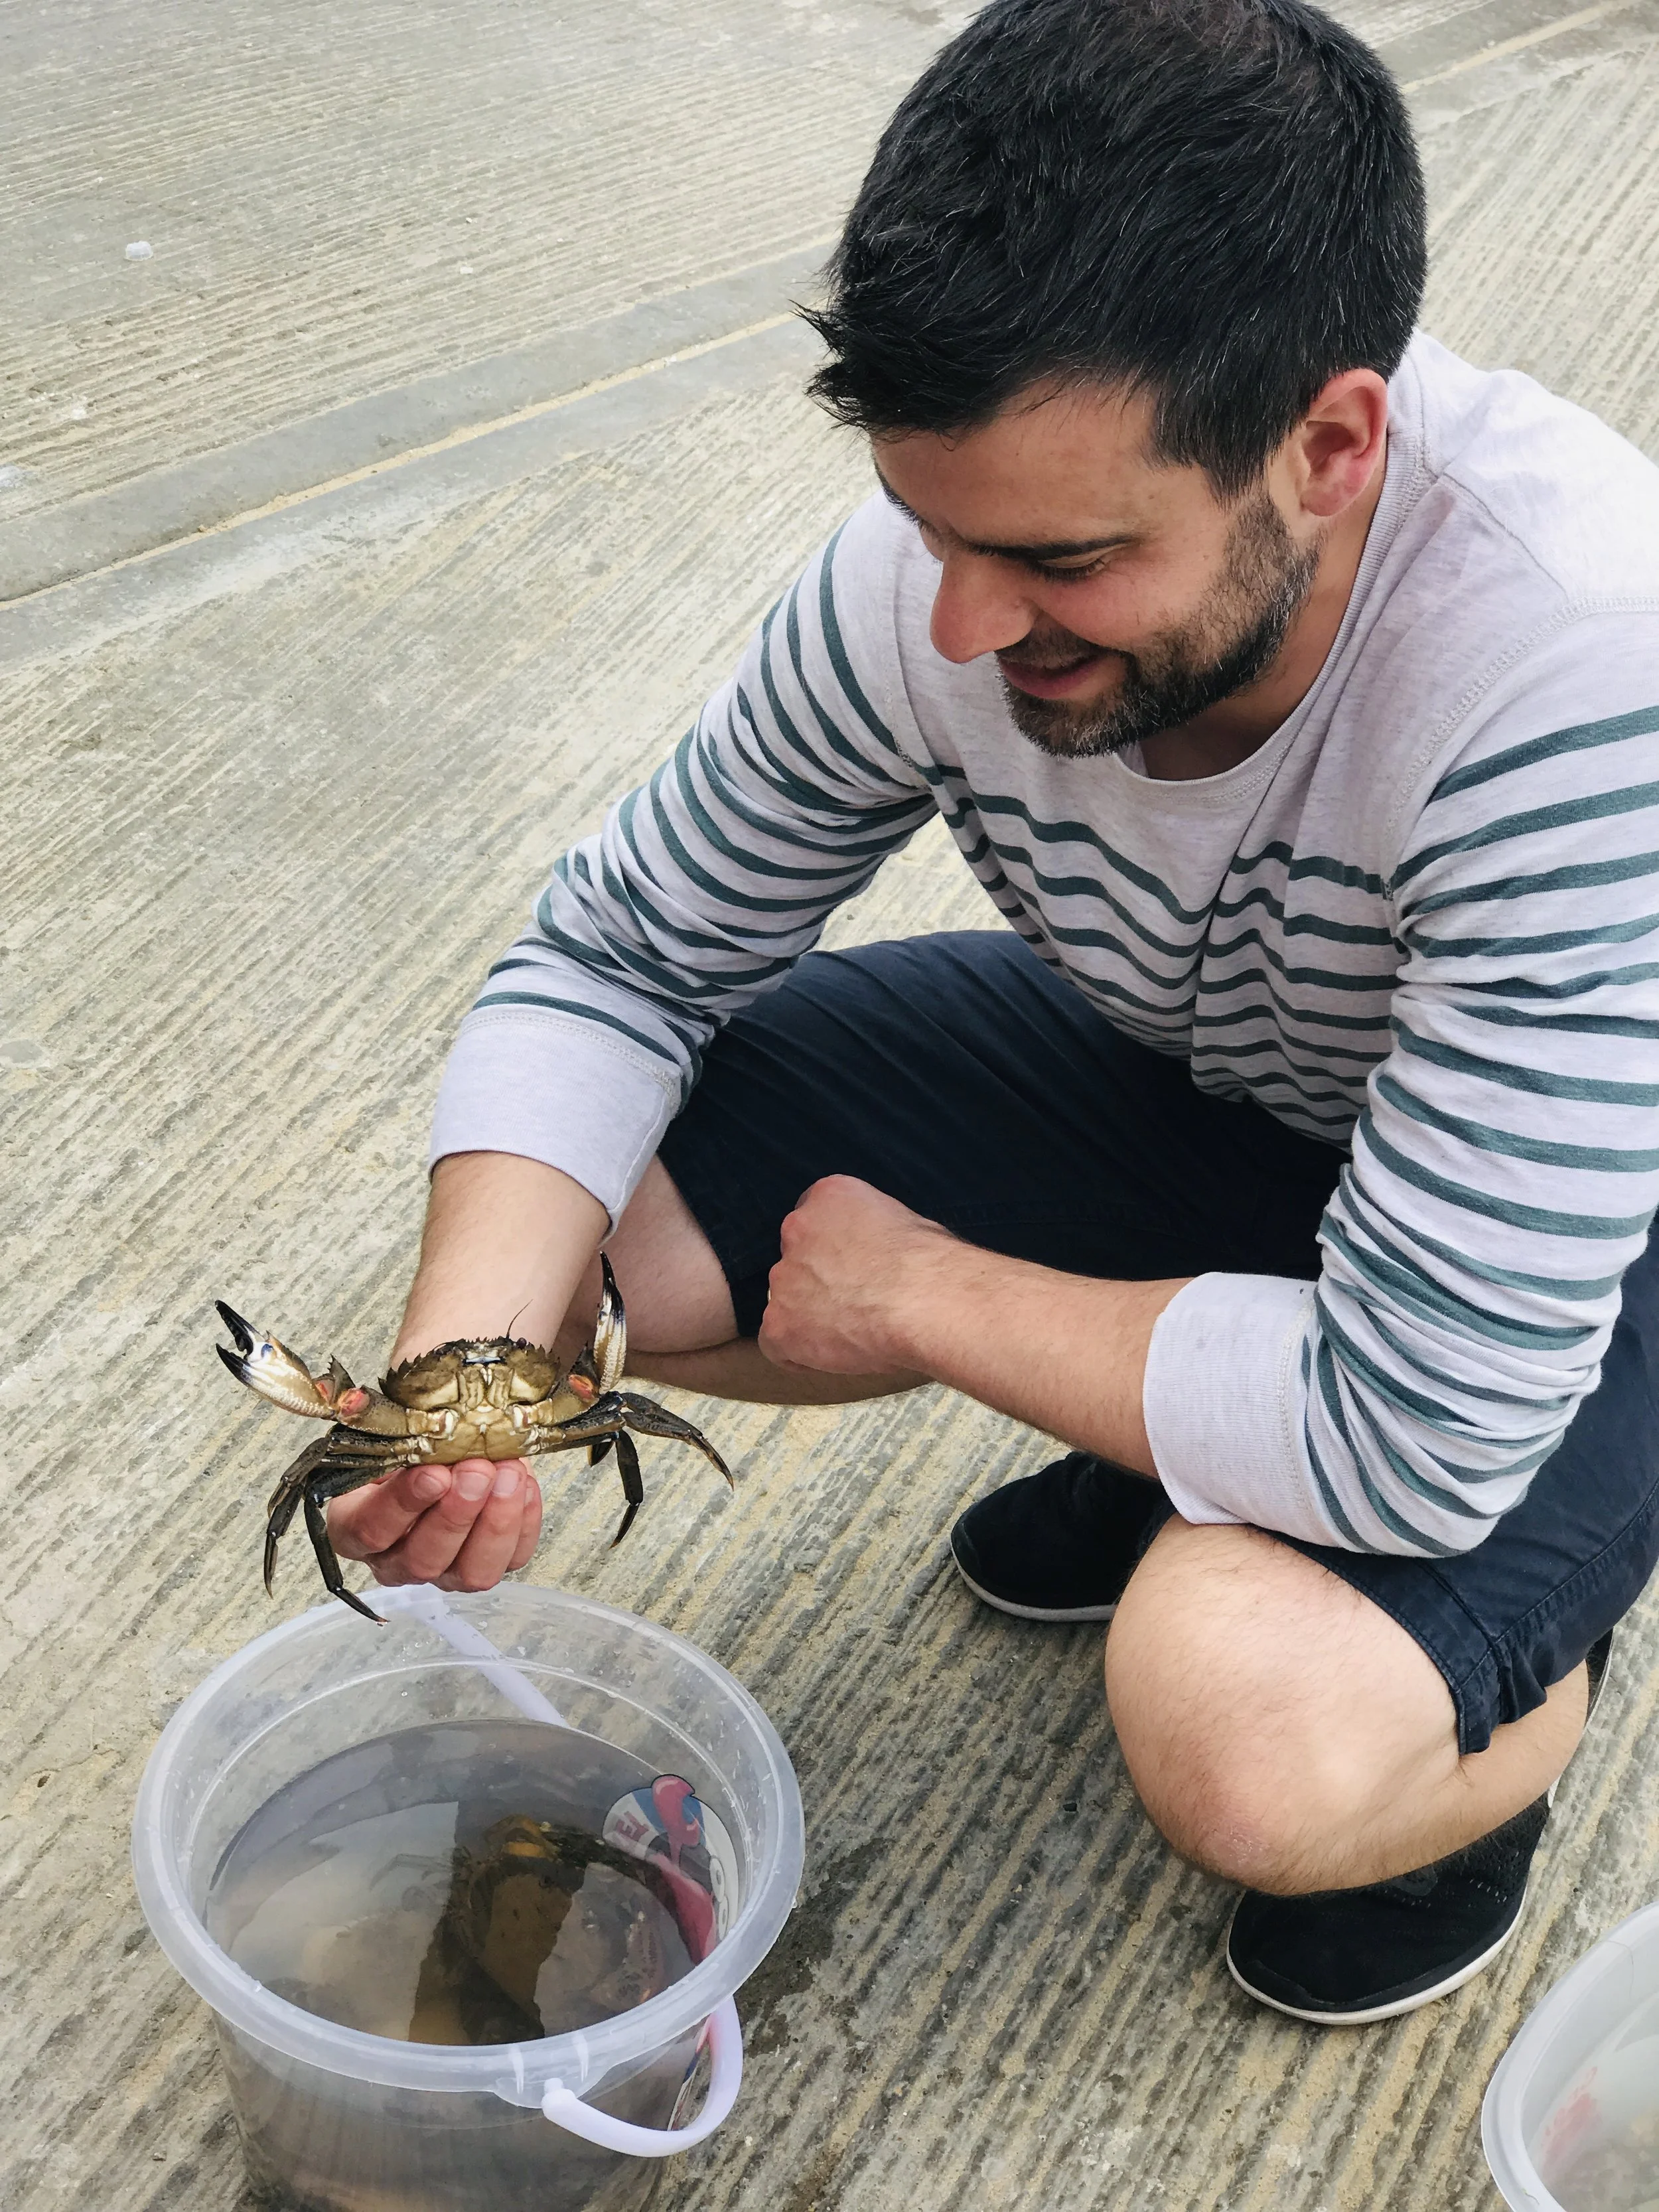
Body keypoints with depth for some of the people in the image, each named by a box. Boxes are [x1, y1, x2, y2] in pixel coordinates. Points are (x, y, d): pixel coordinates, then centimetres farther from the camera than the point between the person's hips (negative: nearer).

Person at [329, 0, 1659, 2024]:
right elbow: (615, 957, -9)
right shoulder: (947, 571, -23)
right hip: (1197, 1095, 6)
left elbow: (1412, 1434, -38)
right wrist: (463, 1364, -26)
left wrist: (916, 1288, -24)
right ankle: (1181, 1454, 12)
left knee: (1256, 1731, -34)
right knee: (564, 1205, -8)